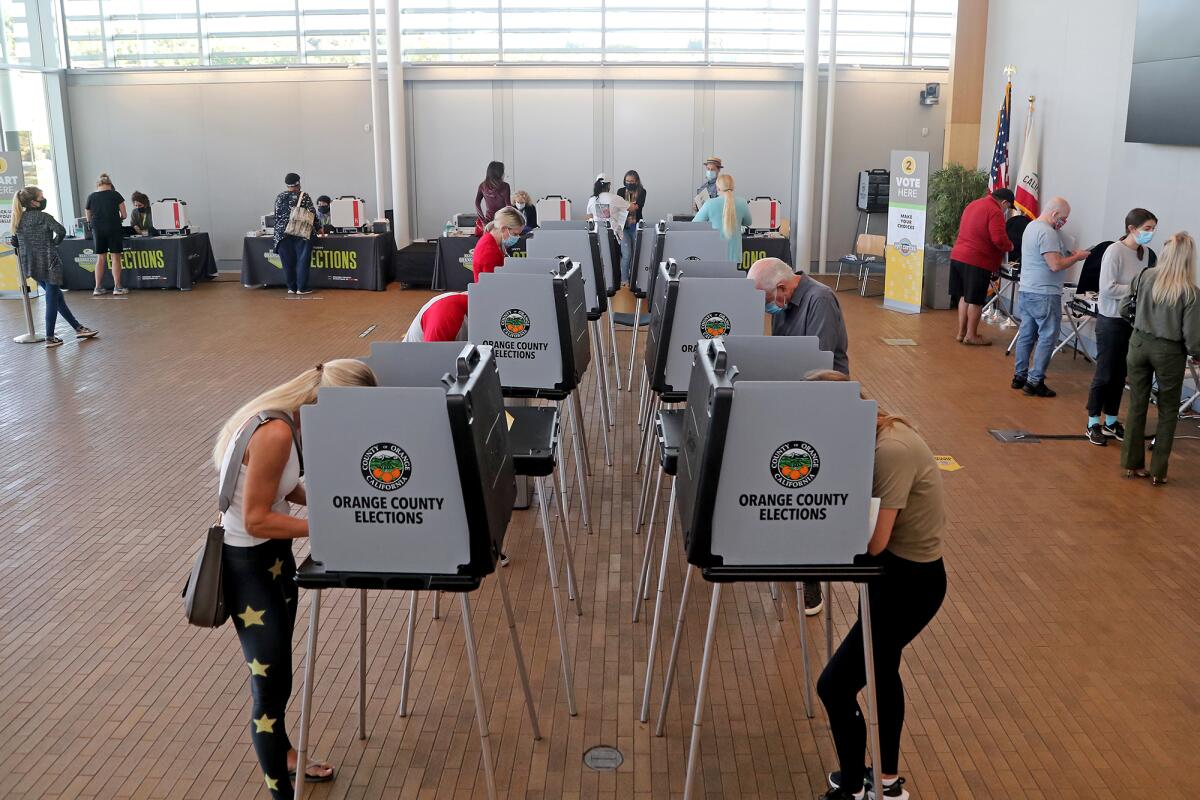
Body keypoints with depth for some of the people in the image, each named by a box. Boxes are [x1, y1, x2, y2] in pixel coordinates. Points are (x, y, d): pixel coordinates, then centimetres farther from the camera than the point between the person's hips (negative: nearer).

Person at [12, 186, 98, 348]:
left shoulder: (19, 220, 9)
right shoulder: (43, 216, -12)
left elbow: (15, 242, 13)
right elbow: (61, 230, -22)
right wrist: (54, 242, -5)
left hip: (31, 266, 8)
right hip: (48, 264, -7)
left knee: (57, 297, 15)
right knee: (52, 300, 0)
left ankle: (78, 328, 21)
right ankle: (50, 338, 2)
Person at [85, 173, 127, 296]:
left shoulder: (91, 197, 5)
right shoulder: (115, 195, -2)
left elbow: (88, 218, 10)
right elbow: (124, 215, 0)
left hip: (97, 230, 3)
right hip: (114, 229, -3)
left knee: (100, 259, 10)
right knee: (116, 258, 2)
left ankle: (98, 288, 11)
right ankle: (117, 287, 1)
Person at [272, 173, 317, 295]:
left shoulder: (279, 197, 8)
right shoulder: (304, 196, -3)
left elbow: (276, 216, 11)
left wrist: (278, 233, 19)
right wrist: (317, 229, 9)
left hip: (283, 233, 3)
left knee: (288, 261, 6)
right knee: (302, 260, 1)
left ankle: (291, 287, 9)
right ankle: (301, 288, -1)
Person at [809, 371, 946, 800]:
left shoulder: (891, 452, -29)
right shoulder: (874, 434, -1)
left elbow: (873, 541, -28)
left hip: (910, 581, -10)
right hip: (891, 568, 10)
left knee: (835, 685, -3)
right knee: (880, 672, 24)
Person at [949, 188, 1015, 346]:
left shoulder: (973, 204, 15)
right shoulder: (995, 212, -13)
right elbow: (999, 239, -20)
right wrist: (1009, 246, -3)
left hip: (958, 256, 8)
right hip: (977, 261, -8)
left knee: (964, 296, 15)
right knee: (975, 300, 1)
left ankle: (961, 332, 19)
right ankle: (971, 335, 7)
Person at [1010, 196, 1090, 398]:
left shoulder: (1031, 226, 13)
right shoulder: (1047, 232, -18)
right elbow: (1055, 265, -23)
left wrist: (1069, 254, 10)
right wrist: (1077, 257, -9)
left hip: (1025, 291, 10)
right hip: (1044, 295, -10)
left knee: (1026, 334, 14)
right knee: (1047, 338, -2)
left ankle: (1020, 376, 19)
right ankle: (1034, 381, -2)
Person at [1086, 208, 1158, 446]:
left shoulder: (1145, 252, 4)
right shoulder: (1115, 250, -16)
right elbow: (1107, 288, -21)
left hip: (1132, 320, 6)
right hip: (1111, 320, -6)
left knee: (1120, 373, 13)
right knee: (1105, 373, 2)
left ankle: (1111, 421, 24)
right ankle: (1093, 423, 14)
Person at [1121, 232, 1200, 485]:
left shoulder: (1146, 277, -7)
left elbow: (1132, 288, 20)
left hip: (1140, 344, 3)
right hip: (1169, 352, -3)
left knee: (1137, 406, 14)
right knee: (1168, 412, 13)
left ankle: (1132, 464, 20)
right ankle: (1158, 471, 15)